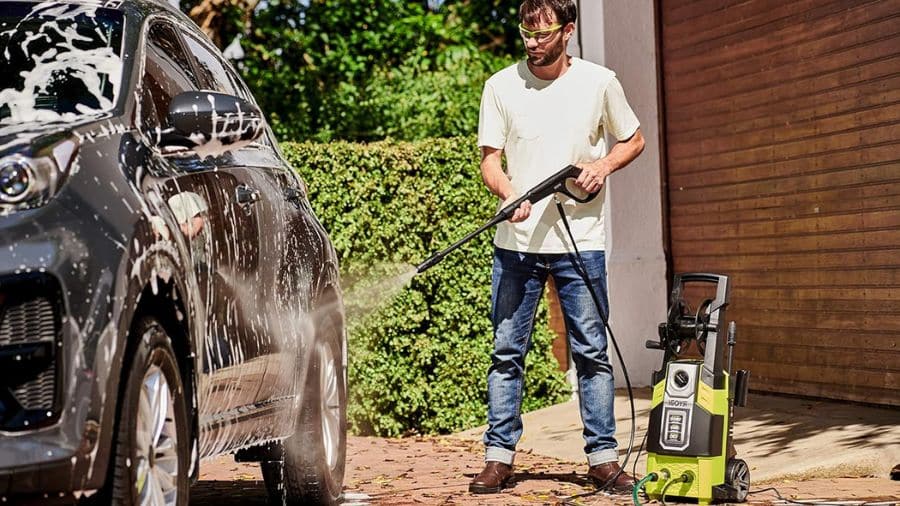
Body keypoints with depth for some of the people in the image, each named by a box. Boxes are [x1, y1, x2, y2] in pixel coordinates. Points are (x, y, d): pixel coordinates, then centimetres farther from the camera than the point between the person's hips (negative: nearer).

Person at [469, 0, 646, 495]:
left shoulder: (599, 82, 3)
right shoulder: (501, 86, 3)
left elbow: (634, 140, 15)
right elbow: (489, 159, 2)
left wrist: (604, 164, -5)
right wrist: (510, 194, -18)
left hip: (580, 241, 0)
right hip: (516, 240, 1)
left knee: (591, 352, 2)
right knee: (506, 352, 3)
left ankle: (602, 457, 8)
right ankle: (498, 456, 9)